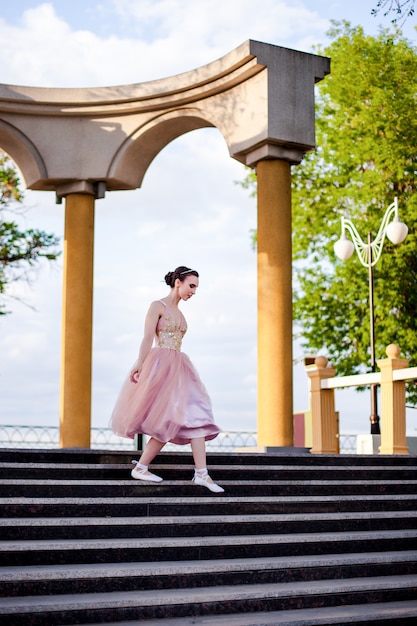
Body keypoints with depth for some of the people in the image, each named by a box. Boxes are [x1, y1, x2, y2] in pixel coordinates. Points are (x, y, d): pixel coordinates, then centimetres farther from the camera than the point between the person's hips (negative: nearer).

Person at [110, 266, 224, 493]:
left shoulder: (179, 312, 20)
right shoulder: (158, 306, -2)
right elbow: (147, 338, -12)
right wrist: (139, 364, -21)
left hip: (178, 368, 8)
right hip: (159, 366, -8)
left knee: (194, 417, -3)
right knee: (169, 422, -10)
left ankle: (201, 473, -5)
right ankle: (140, 467, 1)